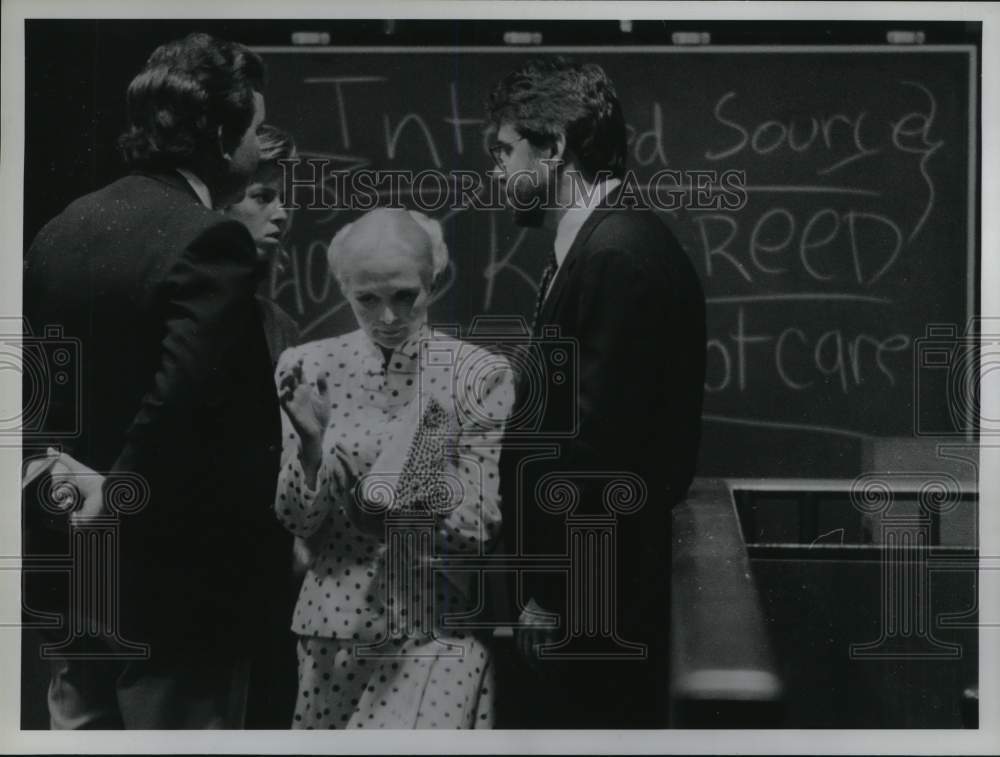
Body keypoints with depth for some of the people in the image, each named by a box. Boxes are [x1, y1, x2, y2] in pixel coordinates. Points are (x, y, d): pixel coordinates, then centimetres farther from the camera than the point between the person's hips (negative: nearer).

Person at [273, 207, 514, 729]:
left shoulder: (480, 374, -7)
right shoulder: (308, 369, -2)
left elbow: (480, 525, -7)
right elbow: (296, 521, -3)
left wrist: (391, 505, -24)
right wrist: (311, 440, -20)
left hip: (439, 627, -2)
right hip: (337, 620, 2)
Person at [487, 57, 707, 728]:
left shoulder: (623, 254, -20)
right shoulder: (595, 242, 10)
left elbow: (603, 445, -23)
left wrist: (551, 596, -18)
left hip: (593, 602, -9)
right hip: (575, 581, 9)